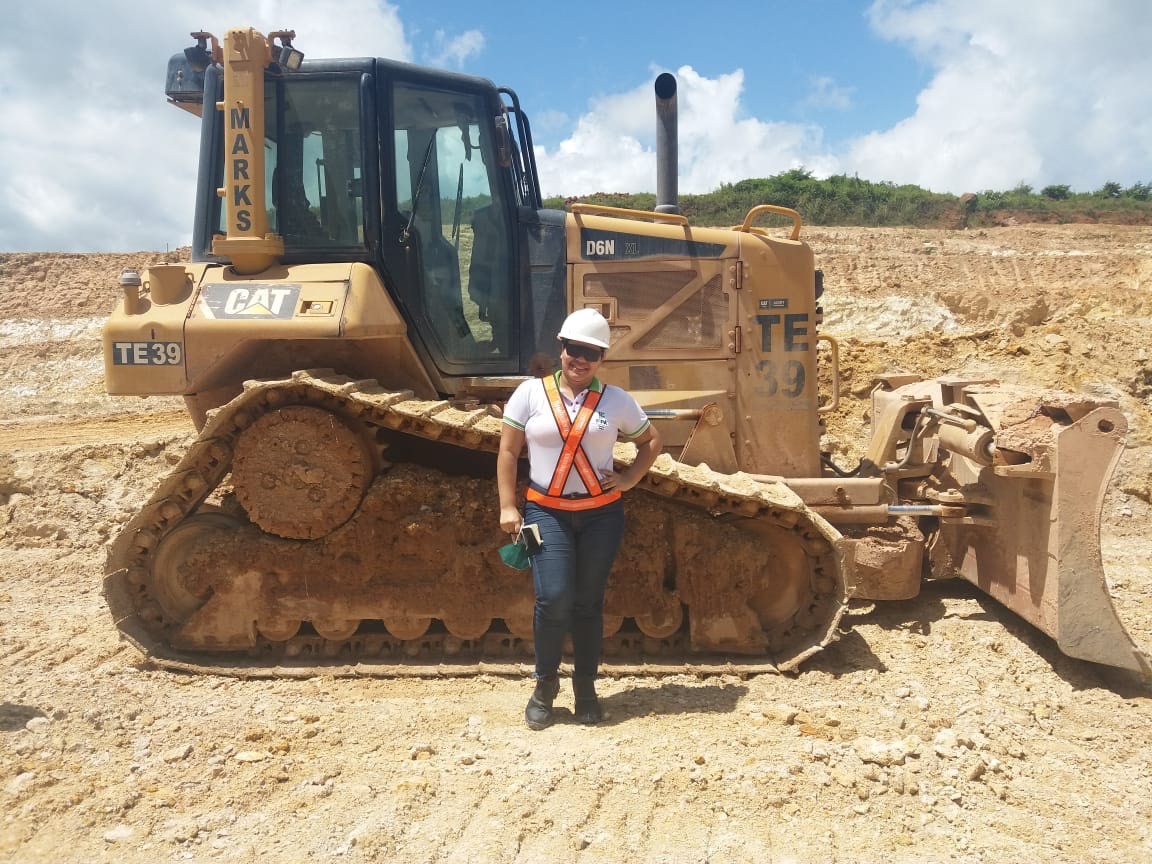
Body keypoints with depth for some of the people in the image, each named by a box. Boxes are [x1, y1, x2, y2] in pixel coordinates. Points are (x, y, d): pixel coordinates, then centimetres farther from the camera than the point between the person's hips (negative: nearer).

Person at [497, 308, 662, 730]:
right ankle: (545, 684, 11)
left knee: (588, 602, 6)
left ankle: (586, 688, 23)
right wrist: (507, 506, -4)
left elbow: (651, 442, 15)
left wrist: (628, 478, -1)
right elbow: (508, 451, 1)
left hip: (601, 513, 1)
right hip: (546, 512, -1)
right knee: (554, 598, -12)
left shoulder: (616, 400, 3)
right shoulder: (531, 393, 0)